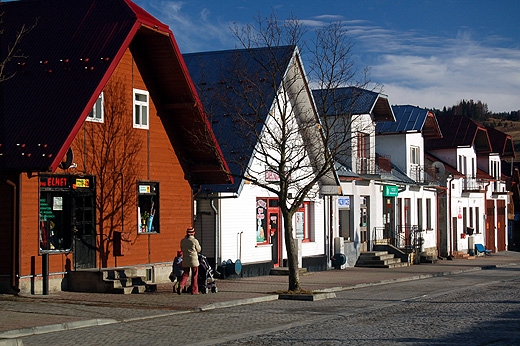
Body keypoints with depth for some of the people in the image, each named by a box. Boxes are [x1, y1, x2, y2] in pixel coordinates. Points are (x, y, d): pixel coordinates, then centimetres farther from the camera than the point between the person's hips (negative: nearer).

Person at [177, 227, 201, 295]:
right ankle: (194, 290, 9)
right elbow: (198, 250, 0)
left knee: (185, 274, 12)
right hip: (194, 260, -4)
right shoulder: (195, 241, -12)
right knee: (194, 276, 7)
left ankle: (181, 285, -12)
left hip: (185, 261, 4)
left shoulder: (182, 241, 1)